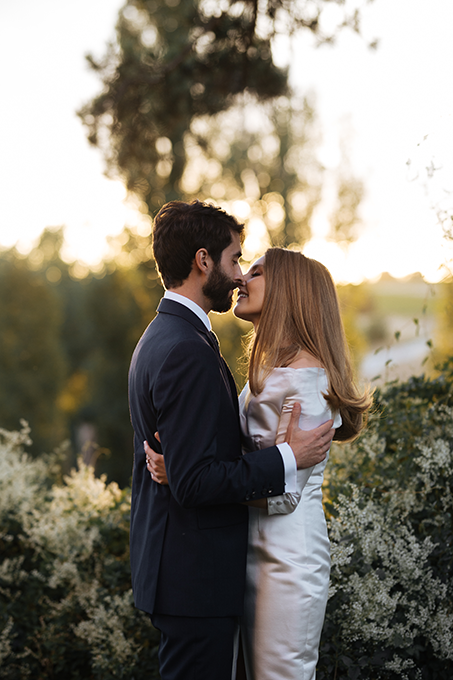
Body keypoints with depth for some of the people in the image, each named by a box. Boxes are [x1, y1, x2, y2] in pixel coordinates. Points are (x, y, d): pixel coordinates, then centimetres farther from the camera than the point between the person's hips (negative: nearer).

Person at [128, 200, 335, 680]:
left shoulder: (158, 339, 13)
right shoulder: (188, 352, -21)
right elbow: (194, 481, -24)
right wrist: (288, 460, -17)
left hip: (169, 565, 11)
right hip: (195, 579, -11)